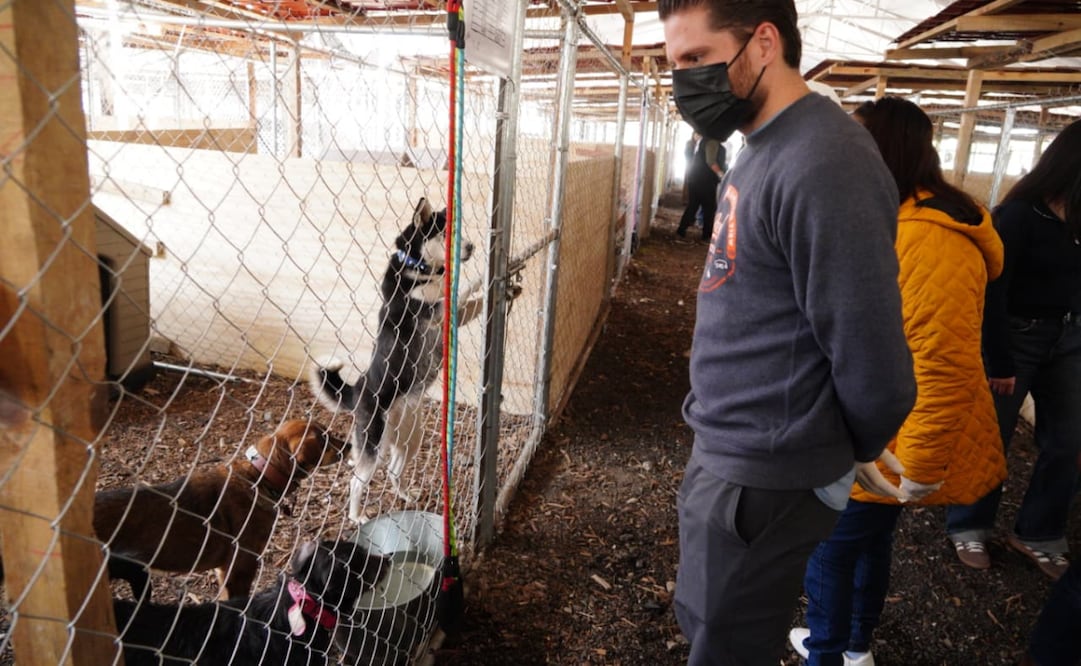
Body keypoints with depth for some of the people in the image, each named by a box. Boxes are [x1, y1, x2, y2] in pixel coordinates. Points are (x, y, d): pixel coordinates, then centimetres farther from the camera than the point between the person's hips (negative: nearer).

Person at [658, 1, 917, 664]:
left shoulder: (823, 161, -24)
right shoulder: (764, 151, 7)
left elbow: (871, 356, -23)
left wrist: (855, 454, -4)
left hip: (762, 477, -9)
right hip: (724, 453, 9)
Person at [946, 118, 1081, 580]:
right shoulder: (1020, 213, -15)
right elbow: (993, 292, -15)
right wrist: (1000, 362, -15)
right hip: (1019, 336, -6)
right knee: (992, 438, 5)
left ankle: (1038, 534, 28)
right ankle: (968, 527, 24)